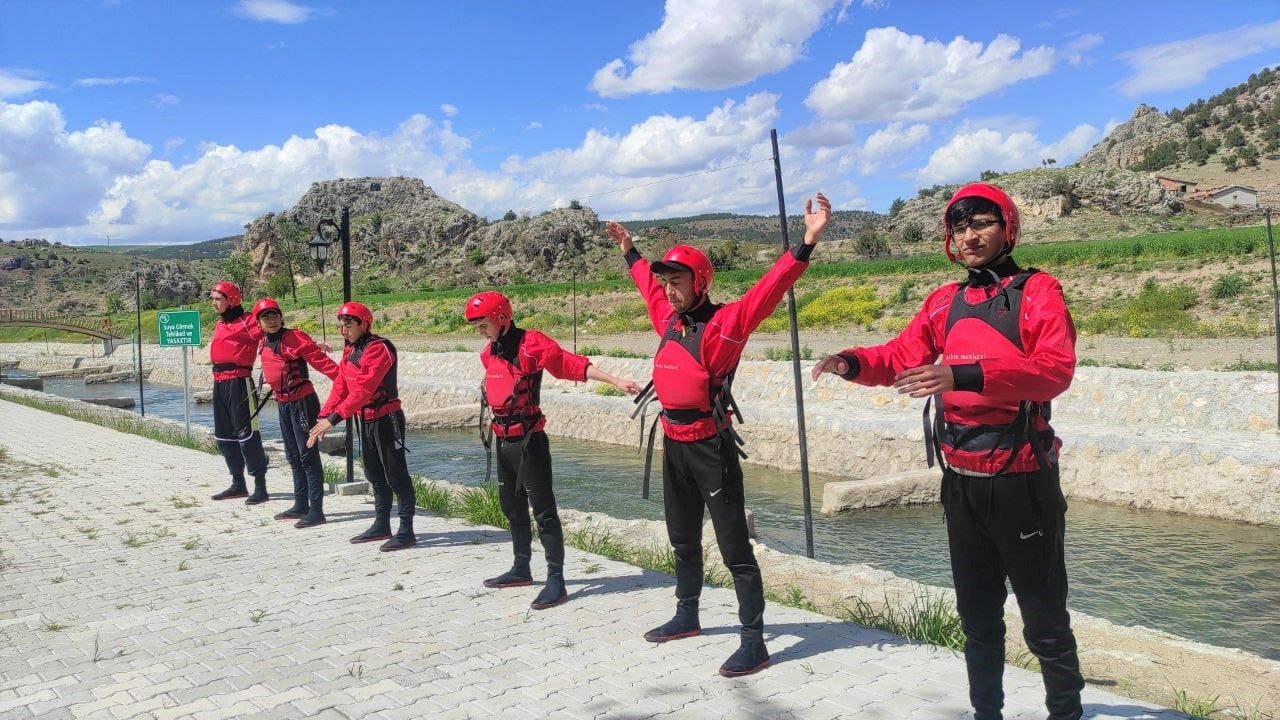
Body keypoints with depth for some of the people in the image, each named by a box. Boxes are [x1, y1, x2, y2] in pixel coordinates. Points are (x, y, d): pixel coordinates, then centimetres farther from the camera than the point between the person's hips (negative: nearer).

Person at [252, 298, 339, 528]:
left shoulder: (294, 337, -15)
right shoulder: (264, 343, 8)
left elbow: (320, 360, -22)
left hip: (301, 401, -9)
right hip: (282, 403, 9)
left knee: (308, 455, -8)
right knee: (293, 457, 16)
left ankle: (316, 511, -5)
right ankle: (301, 505, 27)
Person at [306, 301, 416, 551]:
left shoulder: (378, 348, -20)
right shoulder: (350, 350, 10)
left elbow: (363, 389, -28)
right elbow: (340, 386, 6)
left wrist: (334, 418, -32)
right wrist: (323, 417, -5)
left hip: (386, 418, -9)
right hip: (365, 421, 10)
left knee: (395, 474, -5)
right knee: (375, 474, 17)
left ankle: (406, 531, 0)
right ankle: (382, 525, 29)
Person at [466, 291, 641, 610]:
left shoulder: (530, 344, -17)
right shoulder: (490, 352, 8)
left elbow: (572, 364, -23)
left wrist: (616, 381, -30)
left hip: (528, 441, -9)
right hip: (503, 441, 9)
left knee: (543, 509, -6)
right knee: (512, 507, 19)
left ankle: (556, 581, -3)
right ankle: (521, 570, 34)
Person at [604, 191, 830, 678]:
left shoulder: (724, 323, -13)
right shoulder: (669, 321, 9)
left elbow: (769, 289, -24)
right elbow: (648, 285, 29)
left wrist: (808, 242, -35)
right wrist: (630, 253, 42)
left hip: (711, 446, -8)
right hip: (674, 445, 8)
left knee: (733, 546, -5)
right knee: (683, 539, 22)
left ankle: (754, 643, 1)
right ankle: (687, 616, 39)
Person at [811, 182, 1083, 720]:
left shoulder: (1037, 291, -7)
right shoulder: (943, 302, 10)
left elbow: (1056, 369, -22)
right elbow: (900, 356, 9)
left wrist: (965, 376, -35)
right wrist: (854, 363, -13)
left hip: (1021, 479, -5)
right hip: (960, 481, 5)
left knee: (1044, 619, 5)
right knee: (977, 613, 18)